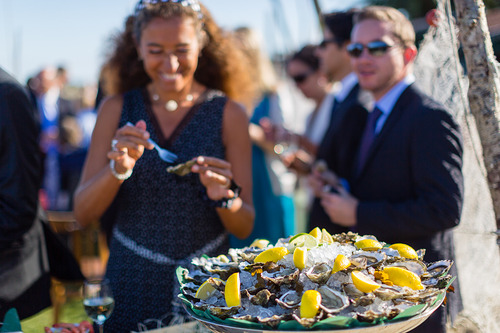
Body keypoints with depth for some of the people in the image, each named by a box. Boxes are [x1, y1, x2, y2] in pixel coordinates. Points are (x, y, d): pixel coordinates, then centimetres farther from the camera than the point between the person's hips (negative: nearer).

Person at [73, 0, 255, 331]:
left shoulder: (228, 113, -4)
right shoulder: (117, 109, 0)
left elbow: (244, 228, -3)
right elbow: (83, 214, -4)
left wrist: (224, 195, -23)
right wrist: (119, 169, -20)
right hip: (131, 289, 1)